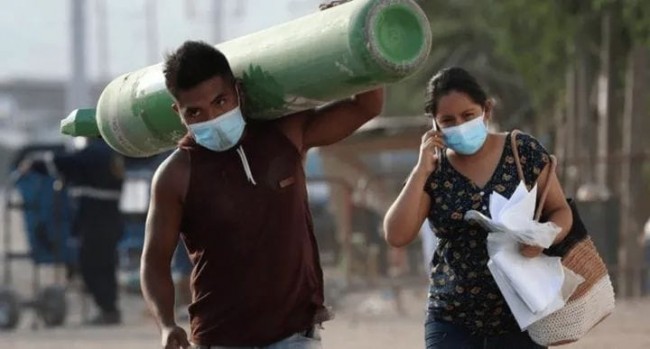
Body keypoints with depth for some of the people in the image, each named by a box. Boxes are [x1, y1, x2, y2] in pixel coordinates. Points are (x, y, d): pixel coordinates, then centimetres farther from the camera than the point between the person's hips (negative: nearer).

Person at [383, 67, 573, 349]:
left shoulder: (524, 152, -3)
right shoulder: (432, 170, -1)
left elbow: (561, 211, 3)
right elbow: (396, 236, -10)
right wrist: (422, 171, -14)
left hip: (519, 316, -1)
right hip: (453, 321, 1)